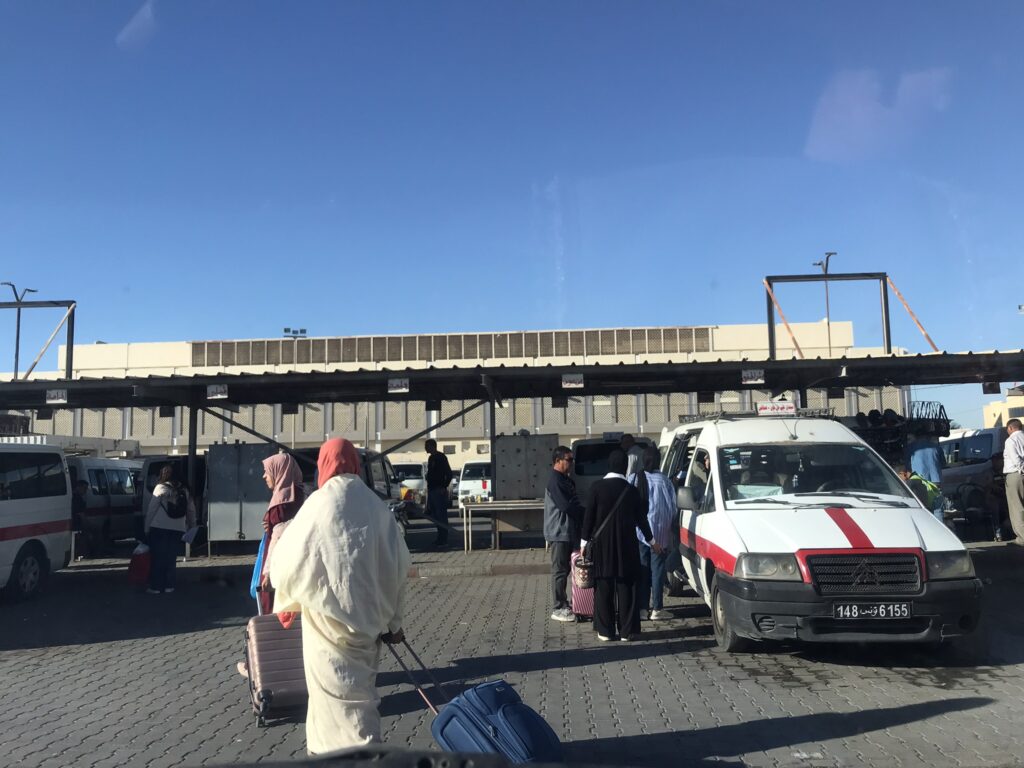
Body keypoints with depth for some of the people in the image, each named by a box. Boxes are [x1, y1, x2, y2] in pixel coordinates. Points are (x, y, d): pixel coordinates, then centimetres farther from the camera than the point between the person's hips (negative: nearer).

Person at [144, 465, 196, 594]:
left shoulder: (161, 488, -5)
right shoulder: (184, 490, 9)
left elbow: (151, 510, -6)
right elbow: (191, 510, 12)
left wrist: (146, 528, 0)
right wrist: (192, 526, 22)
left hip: (159, 528, -4)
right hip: (178, 529, 4)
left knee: (157, 558, 5)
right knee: (170, 558, 12)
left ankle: (156, 586, 7)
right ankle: (169, 586, 12)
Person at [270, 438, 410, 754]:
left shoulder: (319, 503, -11)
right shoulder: (376, 506, 0)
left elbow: (289, 559, -6)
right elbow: (398, 567, 3)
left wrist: (287, 599, 15)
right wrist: (394, 620, 11)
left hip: (329, 617, -5)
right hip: (369, 618, 5)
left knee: (337, 695, 3)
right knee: (356, 690, 20)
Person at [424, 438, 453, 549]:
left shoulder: (441, 457, -11)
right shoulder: (431, 458, 16)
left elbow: (449, 474, -16)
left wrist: (444, 487, -17)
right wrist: (428, 488, 17)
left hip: (439, 491, -10)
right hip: (432, 490, 10)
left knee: (441, 516, -6)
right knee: (434, 515, 12)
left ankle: (443, 541, -4)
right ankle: (440, 538, 21)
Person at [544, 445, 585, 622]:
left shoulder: (566, 480, 15)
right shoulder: (555, 481, -16)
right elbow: (566, 506, -20)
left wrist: (584, 513, 3)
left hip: (568, 532, 9)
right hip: (558, 533, -9)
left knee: (564, 569, 14)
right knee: (560, 570, -4)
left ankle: (563, 603, 23)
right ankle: (559, 609, 1)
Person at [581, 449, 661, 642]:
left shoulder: (598, 487, -5)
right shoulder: (631, 490, 0)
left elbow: (589, 516, -4)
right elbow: (641, 518, 8)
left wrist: (584, 541, 4)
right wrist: (651, 541, 21)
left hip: (602, 545, -1)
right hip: (626, 545, 1)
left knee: (603, 588, 4)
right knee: (626, 588, 6)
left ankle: (605, 631, 7)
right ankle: (627, 630, 7)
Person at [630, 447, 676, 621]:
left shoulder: (633, 479, -4)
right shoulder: (664, 481, -7)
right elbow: (672, 508, -1)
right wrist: (668, 527, 14)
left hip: (638, 532, 2)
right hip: (660, 533, -2)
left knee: (641, 570, 9)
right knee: (657, 570, 4)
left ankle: (641, 607, 11)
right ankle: (657, 609, 5)